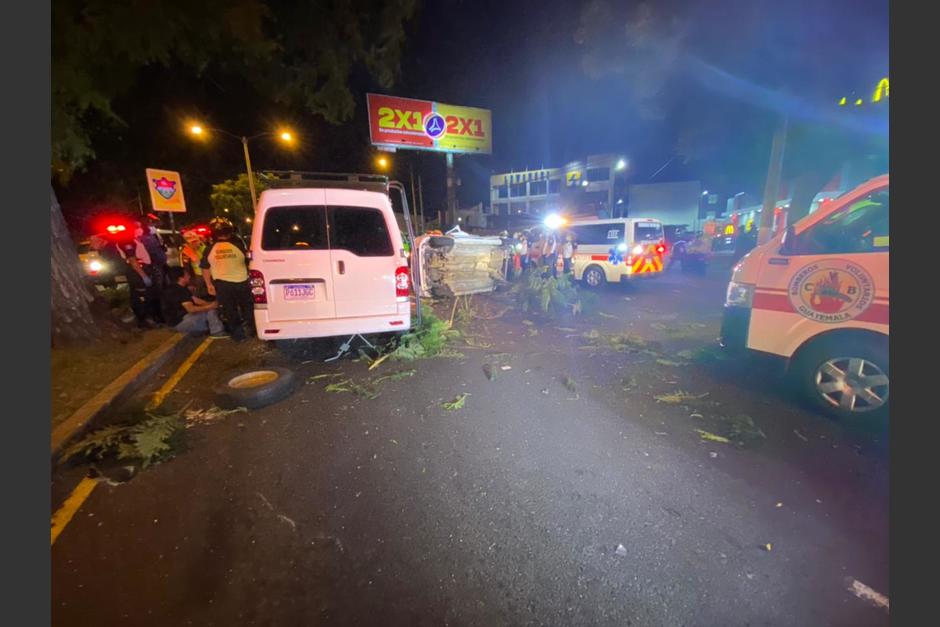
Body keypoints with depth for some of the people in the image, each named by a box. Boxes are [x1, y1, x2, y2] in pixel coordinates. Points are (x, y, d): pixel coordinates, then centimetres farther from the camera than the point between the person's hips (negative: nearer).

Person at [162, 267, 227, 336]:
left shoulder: (181, 288, 10)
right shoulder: (178, 291, -23)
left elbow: (196, 300, 7)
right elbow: (191, 309, -30)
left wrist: (210, 304, -5)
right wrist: (210, 306, -24)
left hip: (182, 316, 11)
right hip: (179, 322, -11)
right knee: (210, 311, -20)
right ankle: (217, 332, -11)